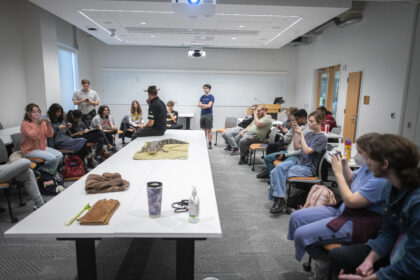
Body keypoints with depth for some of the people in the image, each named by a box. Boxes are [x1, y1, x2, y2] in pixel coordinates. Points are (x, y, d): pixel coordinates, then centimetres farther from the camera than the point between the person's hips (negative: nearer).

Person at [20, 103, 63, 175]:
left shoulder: (42, 122, 5)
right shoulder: (25, 124, -10)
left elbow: (50, 135, -1)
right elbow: (34, 137, -22)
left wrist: (48, 125, -16)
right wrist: (38, 125, -29)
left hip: (43, 147, 6)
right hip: (30, 150, -6)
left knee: (60, 155, -15)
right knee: (52, 158, -24)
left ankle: (51, 172, 4)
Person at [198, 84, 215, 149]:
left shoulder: (211, 96, -6)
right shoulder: (202, 96, 13)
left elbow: (209, 106, -17)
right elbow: (198, 104, 5)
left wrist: (202, 105, -4)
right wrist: (205, 105, -9)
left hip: (209, 115, -6)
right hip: (202, 114, 6)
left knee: (209, 130, -4)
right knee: (204, 129, 10)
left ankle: (210, 144, 1)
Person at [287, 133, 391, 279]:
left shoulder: (381, 178, -24)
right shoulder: (367, 167, 4)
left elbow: (351, 201, -25)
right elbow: (351, 180, 21)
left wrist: (339, 173, -18)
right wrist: (345, 166, 2)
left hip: (357, 223, -10)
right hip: (342, 210, 10)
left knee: (301, 234, -19)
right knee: (296, 217, 4)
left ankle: (323, 262, 11)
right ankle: (318, 255, 17)